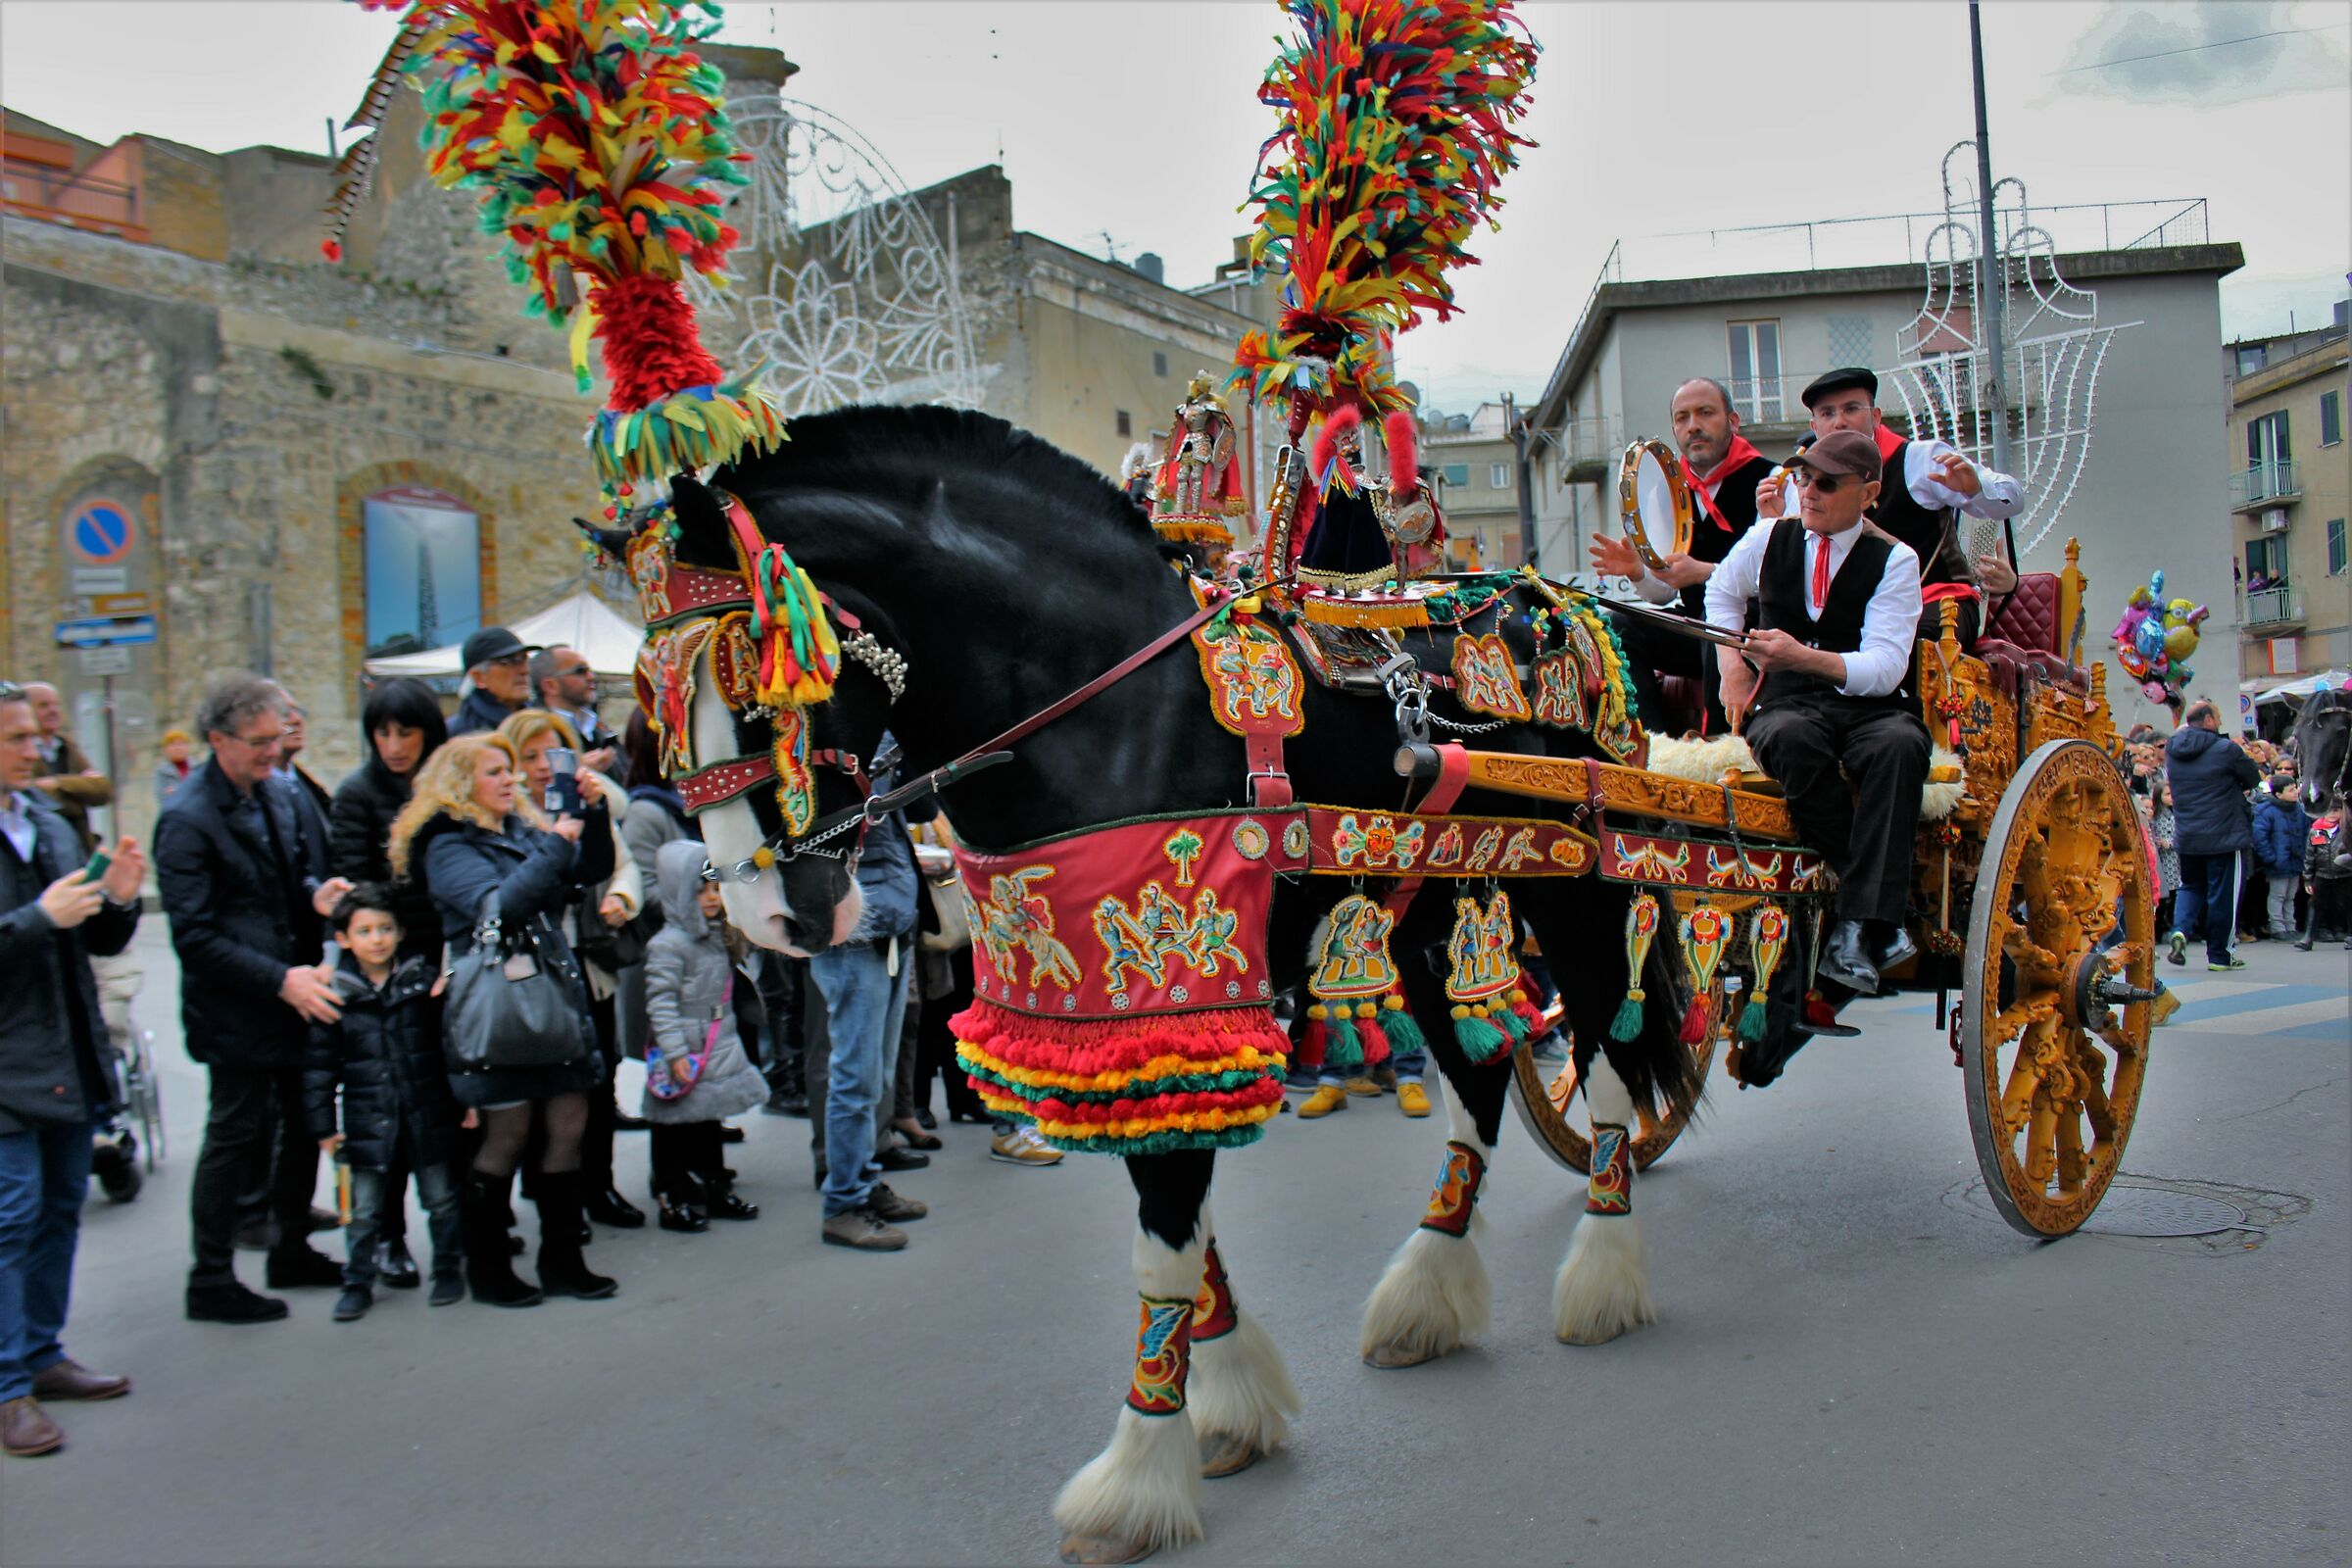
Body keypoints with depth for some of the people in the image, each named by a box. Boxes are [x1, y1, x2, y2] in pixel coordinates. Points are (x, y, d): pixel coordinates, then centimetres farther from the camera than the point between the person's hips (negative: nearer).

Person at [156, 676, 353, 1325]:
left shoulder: (281, 796, 6)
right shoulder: (186, 821, -16)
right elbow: (194, 936, -19)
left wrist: (318, 895, -4)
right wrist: (280, 980, -24)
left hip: (297, 996, 7)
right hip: (237, 1011, -7)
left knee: (307, 1124, 16)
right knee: (235, 1137, 3)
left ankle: (293, 1250, 33)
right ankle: (211, 1282, 19)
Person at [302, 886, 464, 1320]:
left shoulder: (425, 982, -2)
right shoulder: (335, 993, -4)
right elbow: (319, 1063, 0)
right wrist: (323, 1124, -1)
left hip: (427, 1115, 1)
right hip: (368, 1118, 0)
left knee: (440, 1198, 11)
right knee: (364, 1210, 7)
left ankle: (447, 1270, 27)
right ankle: (358, 1283, 22)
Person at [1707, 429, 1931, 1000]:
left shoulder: (1895, 560, 1)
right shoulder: (1769, 539, 11)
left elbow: (1885, 668, -10)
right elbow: (1721, 592, 31)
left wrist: (1805, 657, -27)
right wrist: (1732, 666, 14)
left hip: (1871, 705, -1)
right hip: (1788, 703, 1)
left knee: (1900, 745, -38)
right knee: (1792, 739, -37)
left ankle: (1854, 928, -40)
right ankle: (1881, 916, -32)